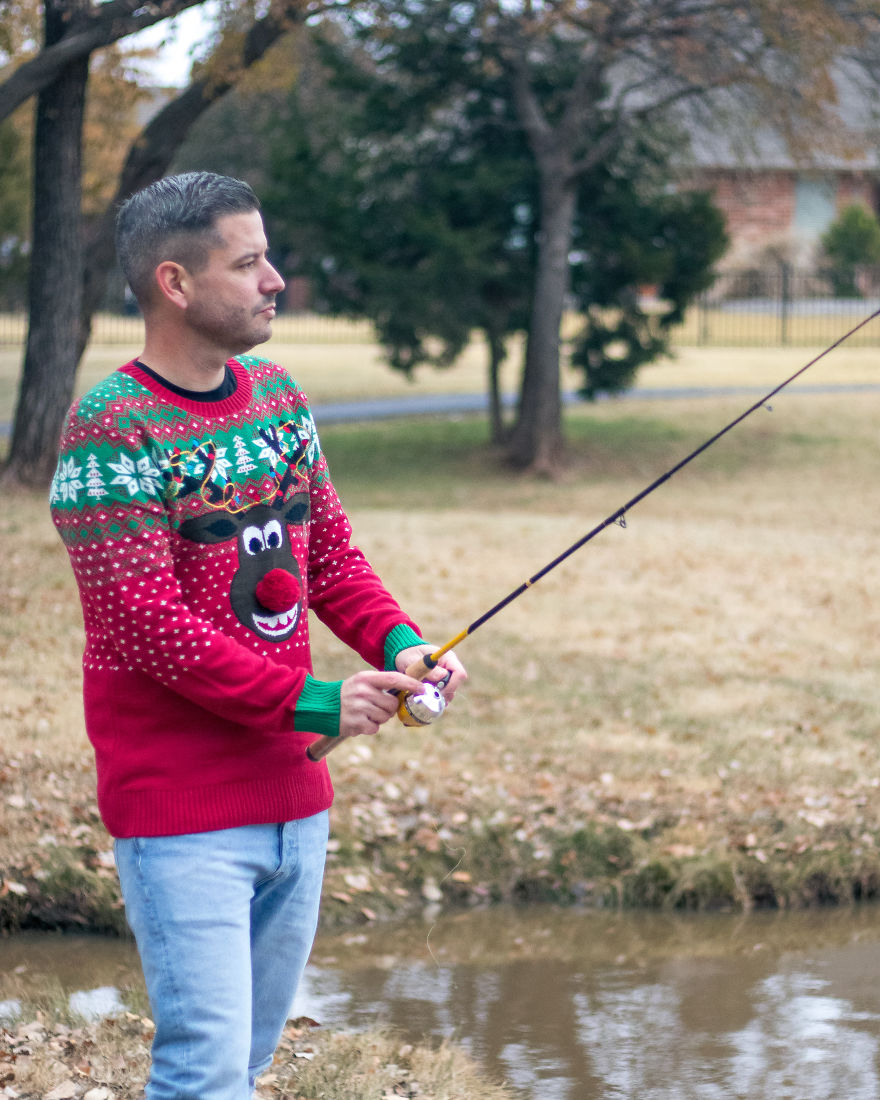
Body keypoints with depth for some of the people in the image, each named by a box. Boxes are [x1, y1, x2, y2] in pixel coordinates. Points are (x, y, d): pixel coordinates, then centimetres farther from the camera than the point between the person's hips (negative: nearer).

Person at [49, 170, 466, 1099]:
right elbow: (144, 622, -20)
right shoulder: (112, 431, -15)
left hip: (293, 800, 8)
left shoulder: (277, 396, 10)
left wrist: (398, 640, -5)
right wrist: (306, 701, -19)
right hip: (183, 816, -8)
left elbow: (329, 551, 14)